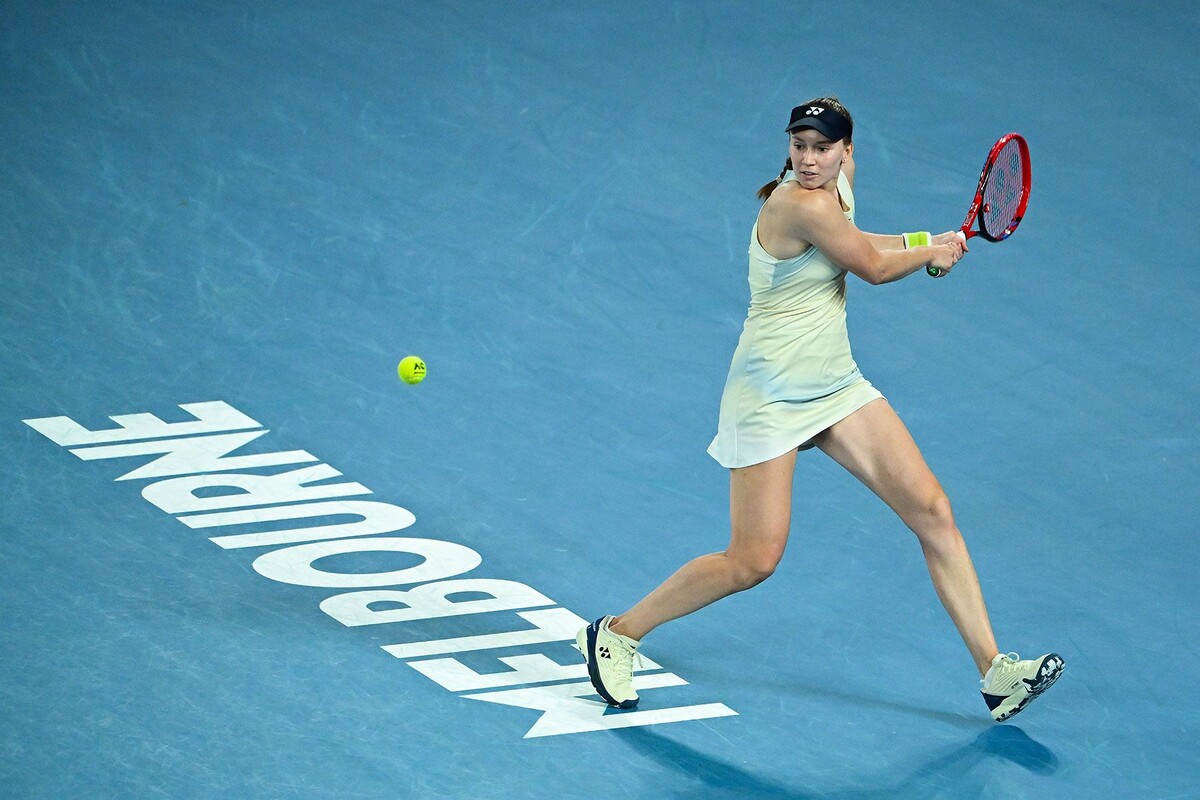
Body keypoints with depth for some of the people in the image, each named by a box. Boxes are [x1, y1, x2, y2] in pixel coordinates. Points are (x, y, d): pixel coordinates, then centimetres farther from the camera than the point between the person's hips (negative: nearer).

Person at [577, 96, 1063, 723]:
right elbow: (873, 267, -15)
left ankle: (994, 672, 3)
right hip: (771, 396, -9)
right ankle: (616, 634, 13)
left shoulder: (838, 183, 4)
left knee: (932, 511, 0)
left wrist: (925, 243, 10)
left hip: (836, 385, 9)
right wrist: (932, 252, 5)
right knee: (754, 561, -7)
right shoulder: (800, 204, -24)